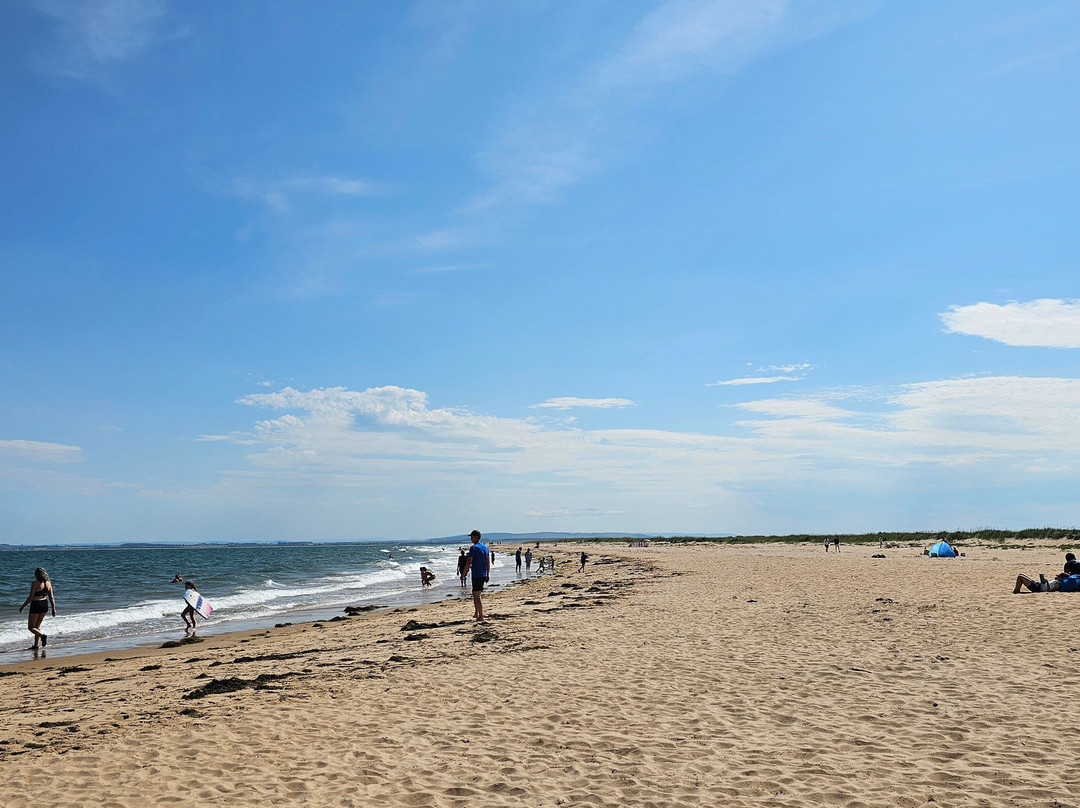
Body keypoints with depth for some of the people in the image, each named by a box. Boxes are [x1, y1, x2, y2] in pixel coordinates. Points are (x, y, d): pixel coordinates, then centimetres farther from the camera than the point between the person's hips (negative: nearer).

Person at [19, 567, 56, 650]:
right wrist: (53, 609, 7)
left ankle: (43, 635, -19)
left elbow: (30, 597, -15)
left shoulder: (35, 583, -15)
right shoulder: (48, 583, 2)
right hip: (45, 605, 7)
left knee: (31, 627, 6)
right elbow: (51, 597, 3)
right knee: (37, 626, 19)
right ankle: (35, 645, 19)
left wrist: (22, 606, -4)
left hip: (36, 605, -6)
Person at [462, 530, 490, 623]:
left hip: (476, 575, -8)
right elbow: (488, 562, 15)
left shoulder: (473, 548, -13)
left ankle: (481, 617, -5)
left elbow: (469, 562, -15)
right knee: (475, 594, 20)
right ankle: (476, 613, 25)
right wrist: (487, 575, 21)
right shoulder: (485, 547, 11)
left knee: (477, 596, -4)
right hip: (483, 574, 8)